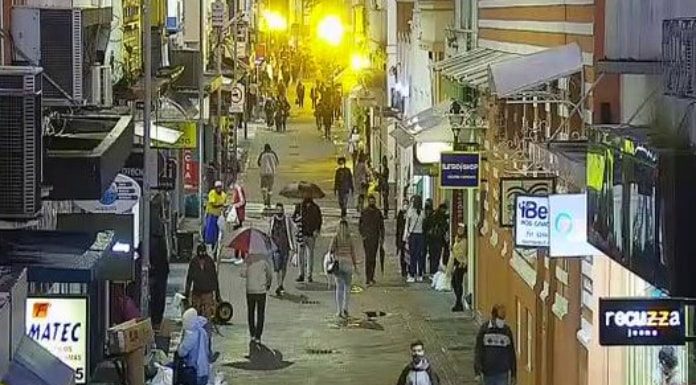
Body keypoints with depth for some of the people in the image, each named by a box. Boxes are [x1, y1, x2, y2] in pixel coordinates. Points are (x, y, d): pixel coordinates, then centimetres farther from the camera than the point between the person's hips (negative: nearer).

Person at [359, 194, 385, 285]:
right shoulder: (364, 212, 0)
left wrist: (382, 237, 6)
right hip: (367, 237, -4)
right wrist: (362, 235, -6)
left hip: (375, 238, 4)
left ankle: (371, 277, 15)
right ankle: (368, 278, -15)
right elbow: (360, 225, 5)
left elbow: (381, 226, 12)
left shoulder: (378, 212, 9)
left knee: (373, 258, 8)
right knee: (368, 257, -12)